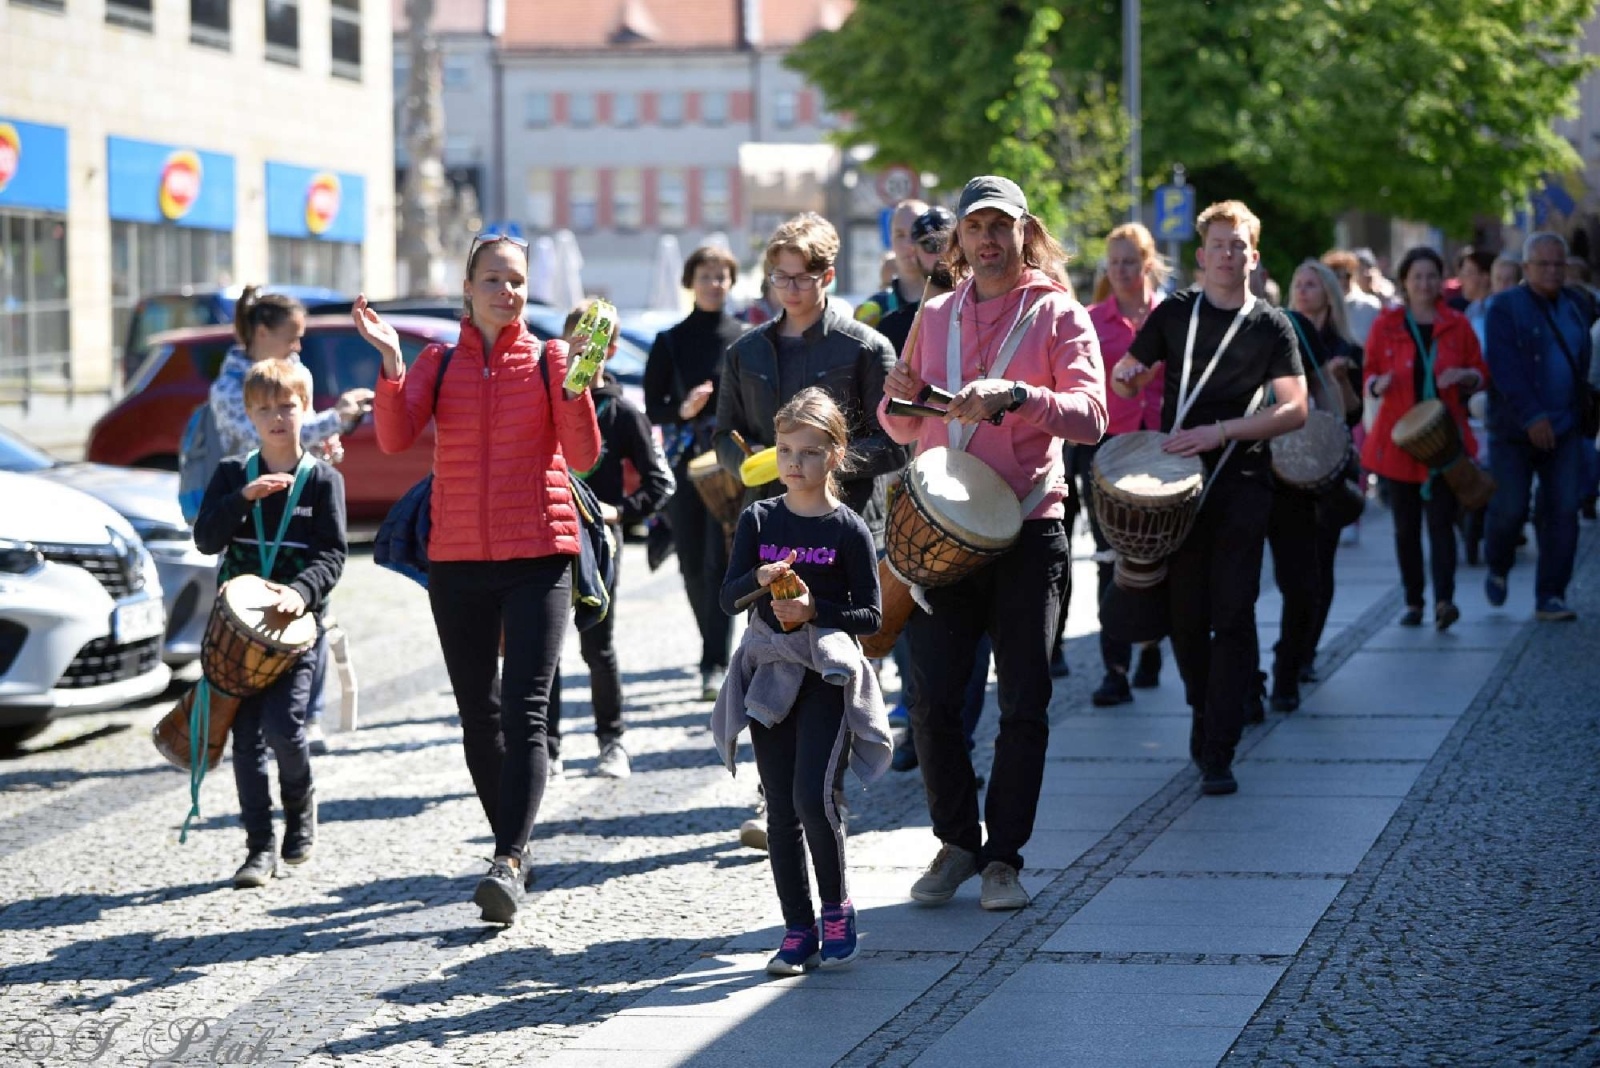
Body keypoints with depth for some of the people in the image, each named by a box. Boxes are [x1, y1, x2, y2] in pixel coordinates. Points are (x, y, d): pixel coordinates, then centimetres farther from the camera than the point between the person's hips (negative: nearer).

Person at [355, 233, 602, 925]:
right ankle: (512, 848, 23)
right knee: (477, 715, 9)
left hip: (537, 556, -3)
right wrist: (390, 361, -18)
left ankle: (508, 864, -22)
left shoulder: (548, 361, 2)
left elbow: (584, 455, -8)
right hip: (457, 559, 3)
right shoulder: (439, 364, 8)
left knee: (525, 713, -14)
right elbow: (394, 438, -8)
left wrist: (573, 377, -18)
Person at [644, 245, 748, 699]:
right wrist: (682, 410, -13)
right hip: (685, 462, 3)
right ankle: (716, 650, 24)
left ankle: (715, 664, -13)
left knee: (719, 562, -12)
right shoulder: (671, 342, 7)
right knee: (692, 565, 7)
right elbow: (653, 406, 6)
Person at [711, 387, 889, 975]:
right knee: (780, 809, 4)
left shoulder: (848, 529, -3)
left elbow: (870, 615, -3)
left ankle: (837, 907, 7)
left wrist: (814, 611, -18)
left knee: (814, 796, -15)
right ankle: (798, 931, 11)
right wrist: (760, 579, -20)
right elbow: (728, 597, 0)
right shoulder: (759, 519, 5)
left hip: (829, 675, -3)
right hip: (769, 674, 4)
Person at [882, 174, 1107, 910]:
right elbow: (907, 431, 17)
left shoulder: (1058, 315, 1)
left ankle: (1004, 855, 11)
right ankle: (957, 842, 15)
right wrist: (901, 397, -6)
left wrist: (1015, 395, -29)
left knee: (1024, 703, 0)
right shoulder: (935, 316, 13)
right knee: (933, 697, -1)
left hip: (1027, 532, -3)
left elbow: (1090, 416, -13)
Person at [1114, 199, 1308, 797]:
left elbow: (1294, 411, -5)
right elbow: (1125, 379, 16)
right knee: (1185, 612, 5)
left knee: (1232, 614, -9)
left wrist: (1221, 431, -16)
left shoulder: (1270, 326, 3)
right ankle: (1203, 711, 30)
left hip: (1241, 483, -2)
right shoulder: (1175, 314, 9)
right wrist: (1127, 377, -9)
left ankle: (1219, 753, -9)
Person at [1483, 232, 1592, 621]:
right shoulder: (1506, 308, -6)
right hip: (1515, 429, -4)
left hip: (1565, 428, 4)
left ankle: (1551, 596, 2)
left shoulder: (1579, 304, 11)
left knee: (1562, 512, -3)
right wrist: (1532, 417, -22)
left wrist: (1582, 407, 11)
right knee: (1509, 508, -2)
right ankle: (1498, 568, 27)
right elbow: (1505, 369, -15)